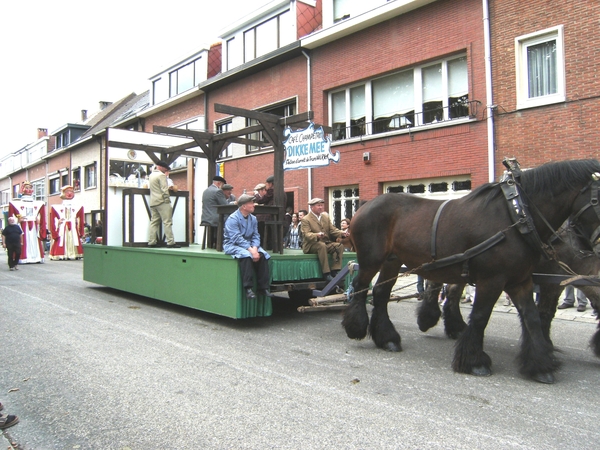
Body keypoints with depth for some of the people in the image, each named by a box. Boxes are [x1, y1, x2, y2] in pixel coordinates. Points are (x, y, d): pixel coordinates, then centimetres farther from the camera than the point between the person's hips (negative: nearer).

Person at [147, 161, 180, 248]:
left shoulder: (151, 175, 18)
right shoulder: (161, 175, -8)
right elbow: (164, 189, -15)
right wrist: (167, 201, -11)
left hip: (153, 202, 8)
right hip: (162, 202, -8)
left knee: (154, 222, 7)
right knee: (167, 222, -8)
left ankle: (151, 242, 4)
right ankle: (170, 242, -10)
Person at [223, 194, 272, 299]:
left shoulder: (253, 219, 8)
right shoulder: (233, 219, -14)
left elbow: (255, 236, 2)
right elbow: (237, 238, -23)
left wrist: (254, 248, -19)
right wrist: (251, 250, -30)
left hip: (249, 245, 6)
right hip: (232, 245, -6)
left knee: (262, 255, -19)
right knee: (246, 255, -35)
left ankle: (263, 287, -13)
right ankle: (248, 288, -30)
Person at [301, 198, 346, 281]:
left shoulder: (326, 216, 16)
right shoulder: (305, 219, -5)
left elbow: (332, 230, 10)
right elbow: (307, 234, -18)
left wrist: (342, 233, -12)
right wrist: (317, 235, -40)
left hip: (326, 243, 6)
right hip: (312, 245, -6)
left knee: (340, 245, -19)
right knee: (322, 245, -37)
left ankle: (334, 271, -22)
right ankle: (326, 273, -35)